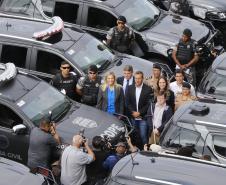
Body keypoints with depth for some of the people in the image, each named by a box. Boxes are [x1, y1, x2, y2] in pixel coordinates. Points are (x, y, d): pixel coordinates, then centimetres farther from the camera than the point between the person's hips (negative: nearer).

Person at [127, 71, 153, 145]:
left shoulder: (148, 89, -3)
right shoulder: (130, 88, 8)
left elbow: (149, 104, -6)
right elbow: (128, 102, 7)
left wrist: (139, 112, -11)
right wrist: (133, 112, -6)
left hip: (143, 117, -3)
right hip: (133, 117, 3)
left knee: (143, 136, -6)